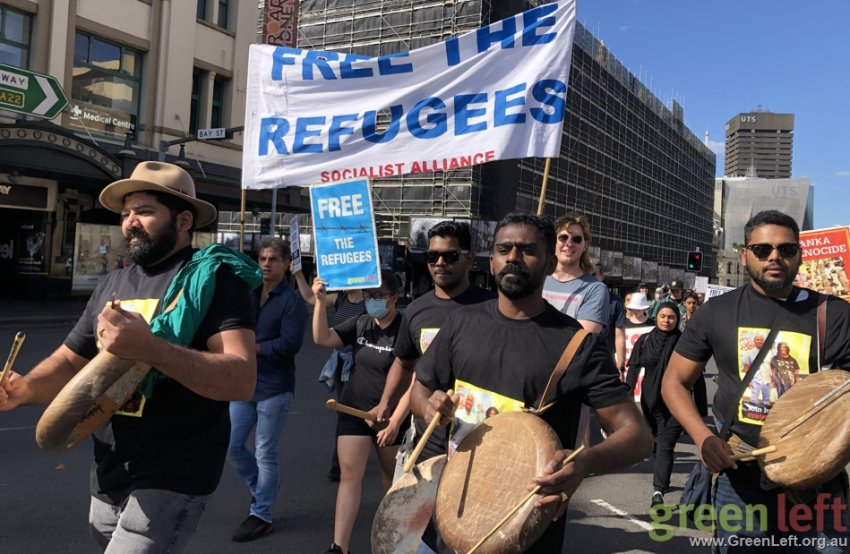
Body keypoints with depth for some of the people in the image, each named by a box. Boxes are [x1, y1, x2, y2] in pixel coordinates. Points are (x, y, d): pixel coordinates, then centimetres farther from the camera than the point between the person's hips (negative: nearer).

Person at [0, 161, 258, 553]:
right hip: (108, 475, 7)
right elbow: (70, 360, 14)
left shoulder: (213, 278, -14)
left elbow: (242, 380, -25)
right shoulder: (113, 285, 9)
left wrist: (149, 348, -36)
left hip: (172, 478, -7)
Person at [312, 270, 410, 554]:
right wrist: (321, 302, -17)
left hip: (390, 416, -4)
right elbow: (323, 339, -5)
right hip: (354, 410, 4)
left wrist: (395, 421, -20)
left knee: (394, 477, 13)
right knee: (349, 474, -1)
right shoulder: (361, 323, 1)